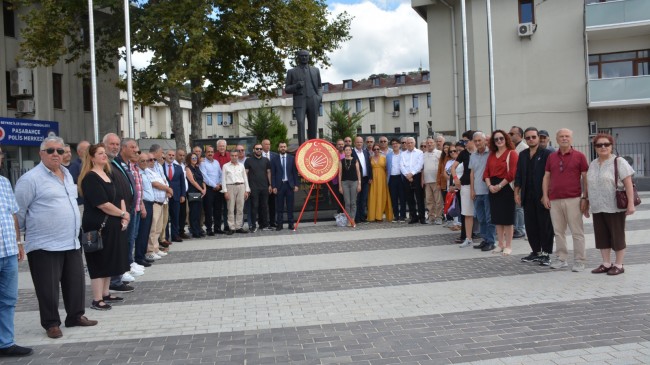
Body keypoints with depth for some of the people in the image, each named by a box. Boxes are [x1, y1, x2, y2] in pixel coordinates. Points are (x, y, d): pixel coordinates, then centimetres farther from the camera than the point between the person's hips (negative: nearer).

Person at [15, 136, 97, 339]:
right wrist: (19, 235, 1)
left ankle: (76, 316, 28)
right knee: (49, 288, 3)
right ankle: (51, 323, 17)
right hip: (45, 245, -7)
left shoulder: (67, 174, 12)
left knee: (76, 283, 14)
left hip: (72, 242, 7)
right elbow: (18, 211, -7)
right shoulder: (31, 179, -12)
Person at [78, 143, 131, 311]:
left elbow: (119, 197, 13)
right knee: (99, 262, -2)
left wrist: (124, 217, -3)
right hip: (98, 226, -9)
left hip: (113, 225, 9)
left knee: (109, 261, 15)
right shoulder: (90, 177, -14)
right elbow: (102, 204, -21)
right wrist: (123, 214, -10)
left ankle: (105, 294, 26)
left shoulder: (108, 174, 14)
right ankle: (97, 300, 6)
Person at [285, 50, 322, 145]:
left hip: (313, 102, 2)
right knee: (300, 123, -20)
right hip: (300, 102, -2)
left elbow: (319, 87, 22)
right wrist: (296, 86, -10)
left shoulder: (315, 70, 18)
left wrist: (320, 96, 1)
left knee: (313, 127, 1)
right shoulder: (291, 72, 12)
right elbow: (287, 89, 11)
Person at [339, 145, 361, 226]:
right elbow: (340, 173, 5)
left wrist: (359, 184, -2)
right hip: (344, 182, 0)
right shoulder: (341, 161, 5)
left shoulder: (355, 160, 5)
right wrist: (340, 186, 1)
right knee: (347, 203, 0)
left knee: (353, 202, 1)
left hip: (354, 182, 0)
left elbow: (358, 172, 4)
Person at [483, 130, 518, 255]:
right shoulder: (491, 155, 14)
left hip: (506, 188, -6)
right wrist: (489, 185, -7)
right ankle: (501, 244, 20)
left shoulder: (512, 154, -5)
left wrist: (500, 186, -16)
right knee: (497, 217, 10)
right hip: (493, 189, 6)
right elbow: (486, 172, 9)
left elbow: (512, 173, -13)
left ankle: (508, 246, 8)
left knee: (507, 217, -1)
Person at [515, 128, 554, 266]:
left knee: (545, 226, 2)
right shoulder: (522, 155, 13)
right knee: (531, 225, 9)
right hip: (528, 196, 5)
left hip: (542, 196, -5)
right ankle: (536, 252, 20)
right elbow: (518, 175, 14)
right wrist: (517, 193, 8)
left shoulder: (546, 154, -5)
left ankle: (546, 253, 10)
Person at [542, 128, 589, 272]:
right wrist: (545, 196, 4)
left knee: (577, 232, 0)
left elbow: (585, 178, 0)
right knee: (558, 231, 8)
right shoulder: (551, 157, 11)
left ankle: (579, 261, 7)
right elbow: (546, 177, 13)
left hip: (573, 199, -4)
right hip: (554, 200, 4)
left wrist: (585, 198, -5)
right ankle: (562, 259, 17)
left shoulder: (579, 156, 1)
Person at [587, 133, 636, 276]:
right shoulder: (593, 164, 13)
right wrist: (588, 202, 18)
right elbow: (590, 185, 19)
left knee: (617, 236, 2)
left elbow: (628, 184, -11)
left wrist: (631, 203, -17)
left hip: (615, 208, -6)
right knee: (602, 236, 9)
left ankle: (619, 265, 11)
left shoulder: (619, 162, -5)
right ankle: (606, 264, 19)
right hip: (597, 208, 6)